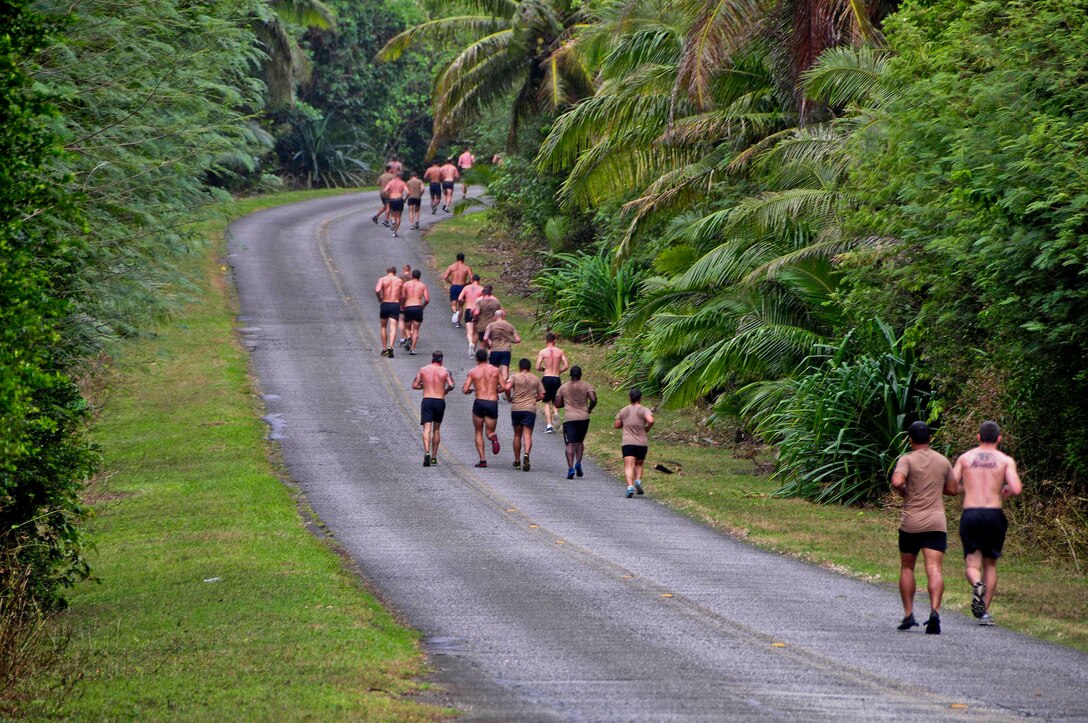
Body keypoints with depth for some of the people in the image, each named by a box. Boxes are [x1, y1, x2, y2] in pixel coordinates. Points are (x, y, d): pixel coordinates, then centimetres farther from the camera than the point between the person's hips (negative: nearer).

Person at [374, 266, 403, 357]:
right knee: (393, 328, -7)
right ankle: (390, 346, -30)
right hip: (395, 305, 0)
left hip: (385, 304, 0)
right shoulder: (400, 281, 6)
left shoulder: (382, 279, -1)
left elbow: (377, 290, -18)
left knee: (383, 327, 19)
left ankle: (384, 348, 18)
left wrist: (379, 298, 1)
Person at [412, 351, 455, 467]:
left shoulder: (423, 370, 5)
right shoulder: (445, 371, 1)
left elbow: (414, 385, 4)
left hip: (427, 401, -1)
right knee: (436, 428, 16)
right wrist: (446, 390, 11)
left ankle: (427, 452, -30)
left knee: (427, 428, -7)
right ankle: (434, 457, 19)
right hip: (440, 401, 1)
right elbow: (451, 385, -10)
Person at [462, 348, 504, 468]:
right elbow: (503, 387, 3)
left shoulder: (473, 372, 3)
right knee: (490, 432, 11)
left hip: (479, 403, -1)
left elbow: (465, 390, -1)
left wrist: (471, 390, 22)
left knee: (478, 433, 14)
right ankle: (493, 437, -28)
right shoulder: (495, 370, 5)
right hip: (493, 403, 1)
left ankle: (482, 459, 2)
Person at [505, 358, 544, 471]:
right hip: (530, 409, 0)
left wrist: (509, 398, 1)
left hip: (516, 408, 0)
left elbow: (507, 387, -16)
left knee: (517, 435, 13)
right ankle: (526, 455, -32)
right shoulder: (536, 379, 9)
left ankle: (517, 461, 20)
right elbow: (541, 395, 9)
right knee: (527, 435, -6)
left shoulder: (514, 377, 1)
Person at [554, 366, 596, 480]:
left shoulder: (563, 388, 6)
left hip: (569, 419, -1)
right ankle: (578, 463, 1)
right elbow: (593, 399, -10)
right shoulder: (586, 386, 3)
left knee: (570, 444, -4)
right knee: (580, 442, 20)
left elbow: (557, 404, 6)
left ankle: (570, 468, -19)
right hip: (583, 418, 1)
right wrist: (589, 408, 10)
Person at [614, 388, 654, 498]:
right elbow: (650, 420, -18)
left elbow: (616, 425, 12)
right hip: (641, 443, 0)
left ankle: (630, 486, -32)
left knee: (629, 466, -11)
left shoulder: (623, 411, 8)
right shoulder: (644, 410, -1)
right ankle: (638, 480, -4)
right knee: (639, 464, 21)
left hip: (627, 443, 0)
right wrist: (647, 428, 2)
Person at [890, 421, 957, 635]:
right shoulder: (943, 462, 8)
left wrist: (902, 492, 0)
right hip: (936, 523, 2)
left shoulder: (907, 460, -5)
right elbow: (952, 489, 17)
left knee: (907, 568, 15)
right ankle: (934, 611, -28)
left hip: (911, 523, -2)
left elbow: (896, 482, -22)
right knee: (934, 569, -9)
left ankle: (908, 614, 12)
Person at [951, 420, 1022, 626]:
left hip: (970, 514, 0)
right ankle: (985, 612, 10)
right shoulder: (1005, 460, 3)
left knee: (972, 564, 4)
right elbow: (1017, 489, -10)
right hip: (994, 514, 0)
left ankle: (977, 584, -31)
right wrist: (1006, 492, 13)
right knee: (990, 564, 15)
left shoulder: (965, 457, 8)